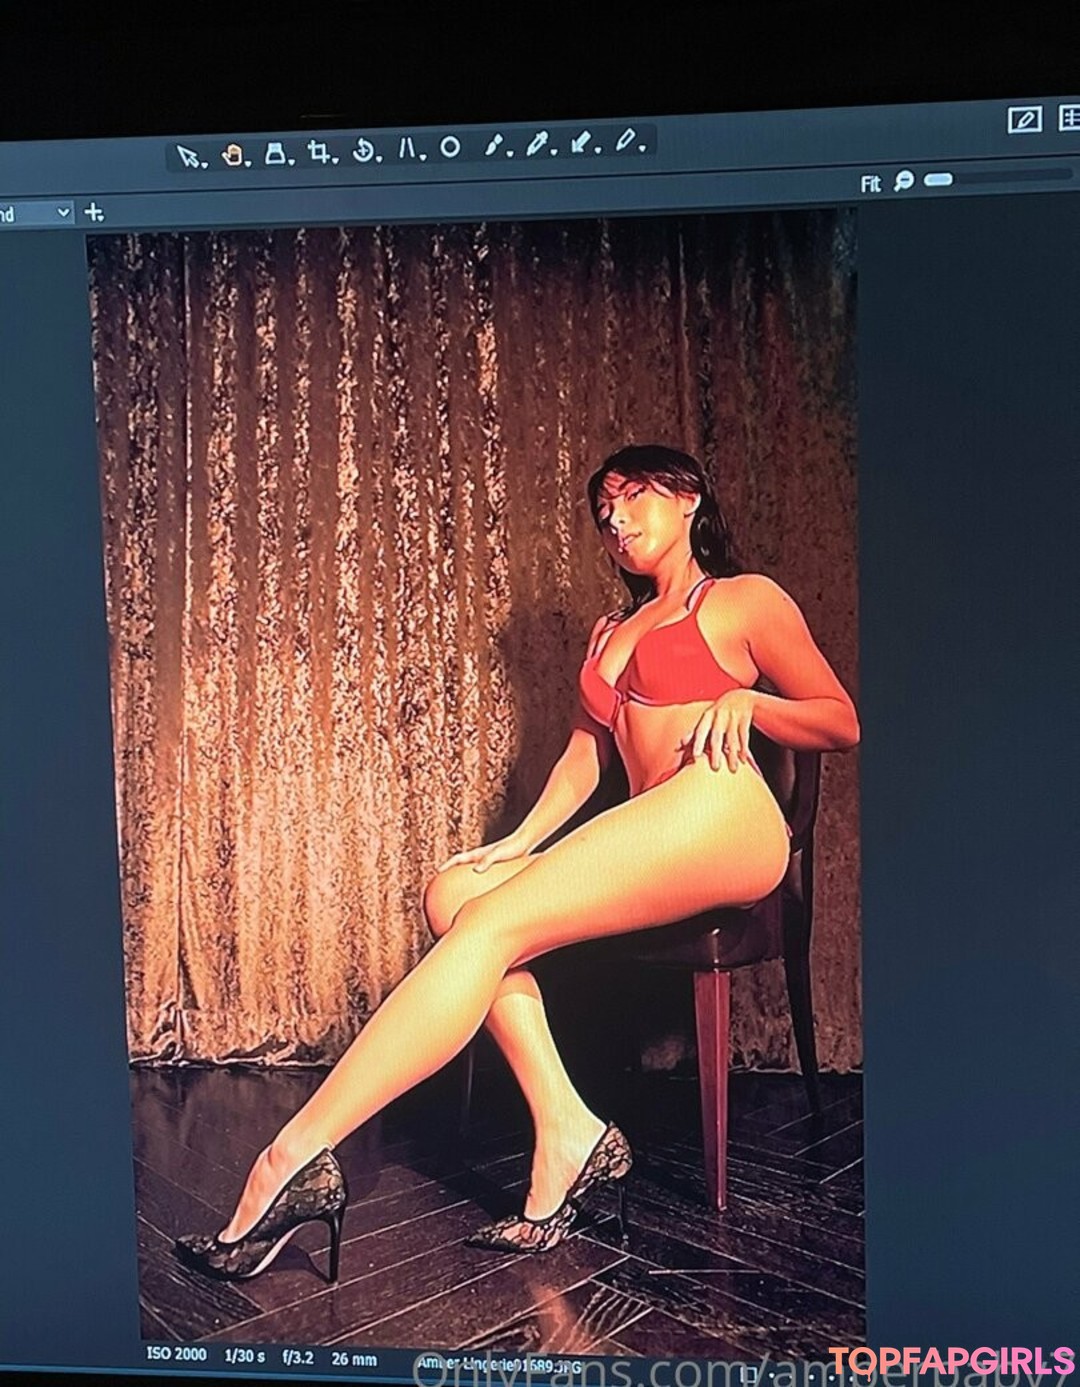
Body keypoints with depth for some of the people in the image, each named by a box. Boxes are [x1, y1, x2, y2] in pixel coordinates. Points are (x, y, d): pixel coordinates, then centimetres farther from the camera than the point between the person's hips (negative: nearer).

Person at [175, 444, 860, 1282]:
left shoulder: (746, 600, 12)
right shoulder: (611, 630, 31)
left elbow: (845, 724, 10)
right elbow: (585, 752, 23)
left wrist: (746, 700, -8)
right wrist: (520, 842, 8)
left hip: (722, 815, -8)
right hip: (654, 841, 8)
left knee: (489, 922, -24)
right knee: (453, 894, -13)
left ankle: (296, 1158, -28)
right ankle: (568, 1134, -17)